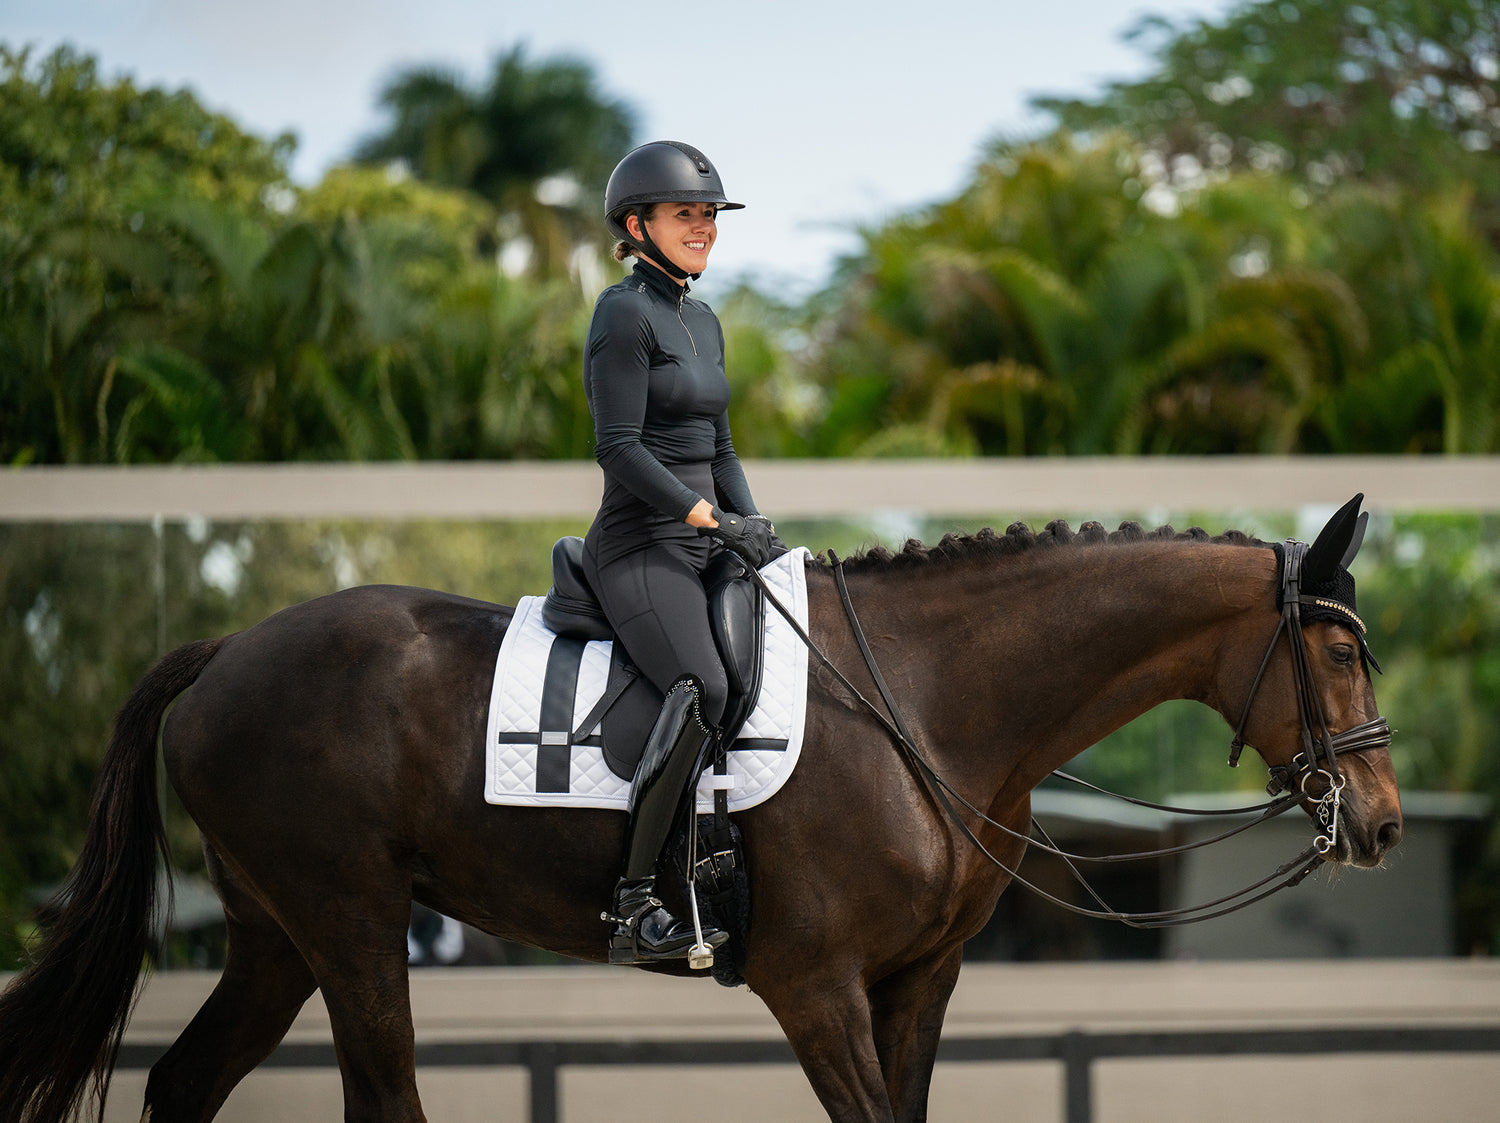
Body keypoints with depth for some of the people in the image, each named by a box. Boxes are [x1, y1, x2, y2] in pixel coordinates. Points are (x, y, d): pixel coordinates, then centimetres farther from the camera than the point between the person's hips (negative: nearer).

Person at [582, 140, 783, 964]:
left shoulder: (702, 321, 19)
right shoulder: (625, 312, -8)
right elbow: (619, 448, -16)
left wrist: (757, 530, 8)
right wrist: (713, 519, -18)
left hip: (697, 548, 10)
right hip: (639, 547, -10)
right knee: (702, 688, -30)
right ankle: (632, 909, -30)